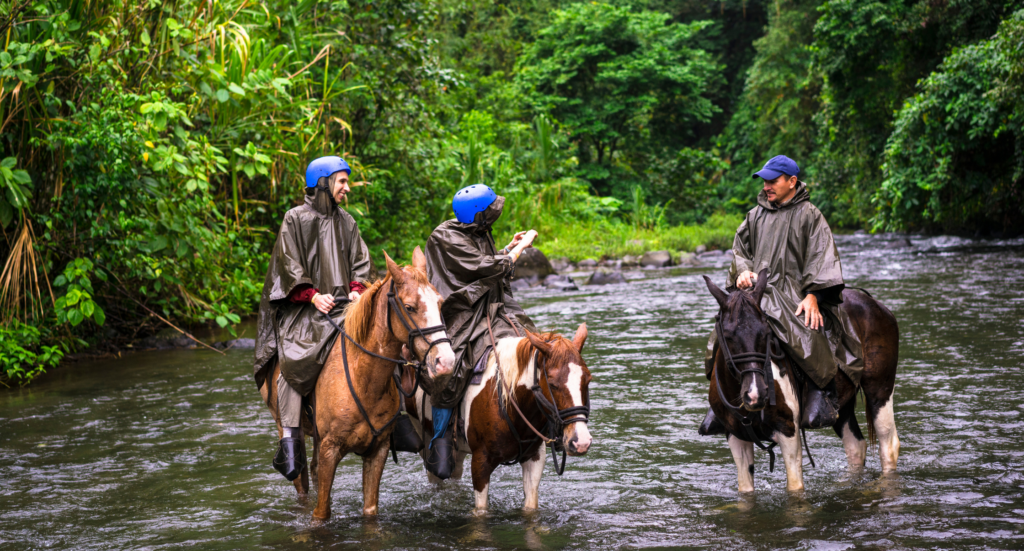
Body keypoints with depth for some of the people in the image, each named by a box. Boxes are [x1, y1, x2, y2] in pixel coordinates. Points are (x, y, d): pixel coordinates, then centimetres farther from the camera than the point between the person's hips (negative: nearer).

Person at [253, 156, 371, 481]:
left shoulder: (346, 222, 17)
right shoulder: (295, 219, 3)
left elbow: (360, 261, 16)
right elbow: (289, 265, -4)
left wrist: (357, 290, -3)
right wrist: (312, 295, -16)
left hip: (343, 305, 4)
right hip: (303, 308, -4)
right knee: (292, 362, -25)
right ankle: (290, 439, -25)